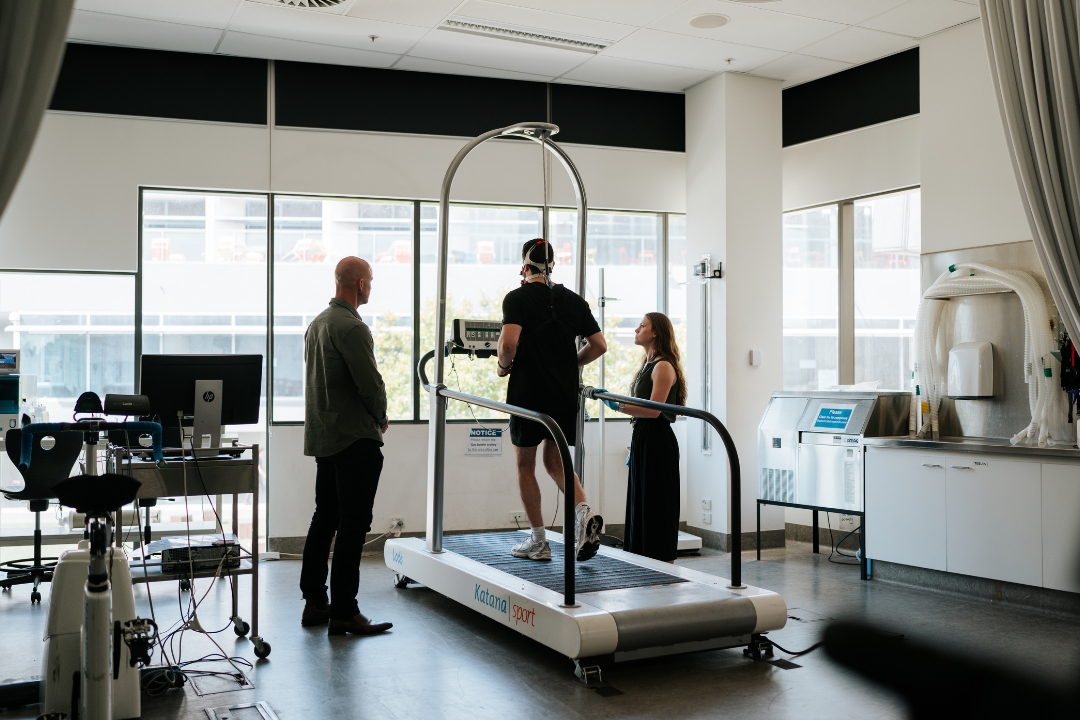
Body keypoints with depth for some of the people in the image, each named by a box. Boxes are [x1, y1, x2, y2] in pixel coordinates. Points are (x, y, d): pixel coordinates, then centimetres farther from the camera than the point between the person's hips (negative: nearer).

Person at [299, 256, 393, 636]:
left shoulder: (317, 323, 13)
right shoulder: (351, 327, -17)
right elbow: (371, 383, -20)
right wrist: (381, 417, 1)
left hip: (323, 435, 10)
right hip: (356, 438, -10)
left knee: (324, 519, 15)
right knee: (353, 526, -5)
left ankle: (314, 602, 21)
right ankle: (343, 612, -1)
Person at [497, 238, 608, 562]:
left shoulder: (517, 298, -6)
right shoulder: (574, 300, 10)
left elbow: (509, 342, -21)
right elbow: (599, 346, 8)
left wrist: (504, 366, -2)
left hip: (528, 393, -5)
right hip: (565, 393, 5)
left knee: (525, 465, 9)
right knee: (555, 461, 17)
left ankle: (538, 542, 11)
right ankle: (584, 513, -8)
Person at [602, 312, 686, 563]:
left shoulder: (663, 366, -12)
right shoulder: (647, 365, 17)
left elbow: (653, 410, -21)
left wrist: (617, 405, -26)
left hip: (657, 443, -9)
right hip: (642, 441, 10)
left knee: (657, 506, -5)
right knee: (640, 504, 11)